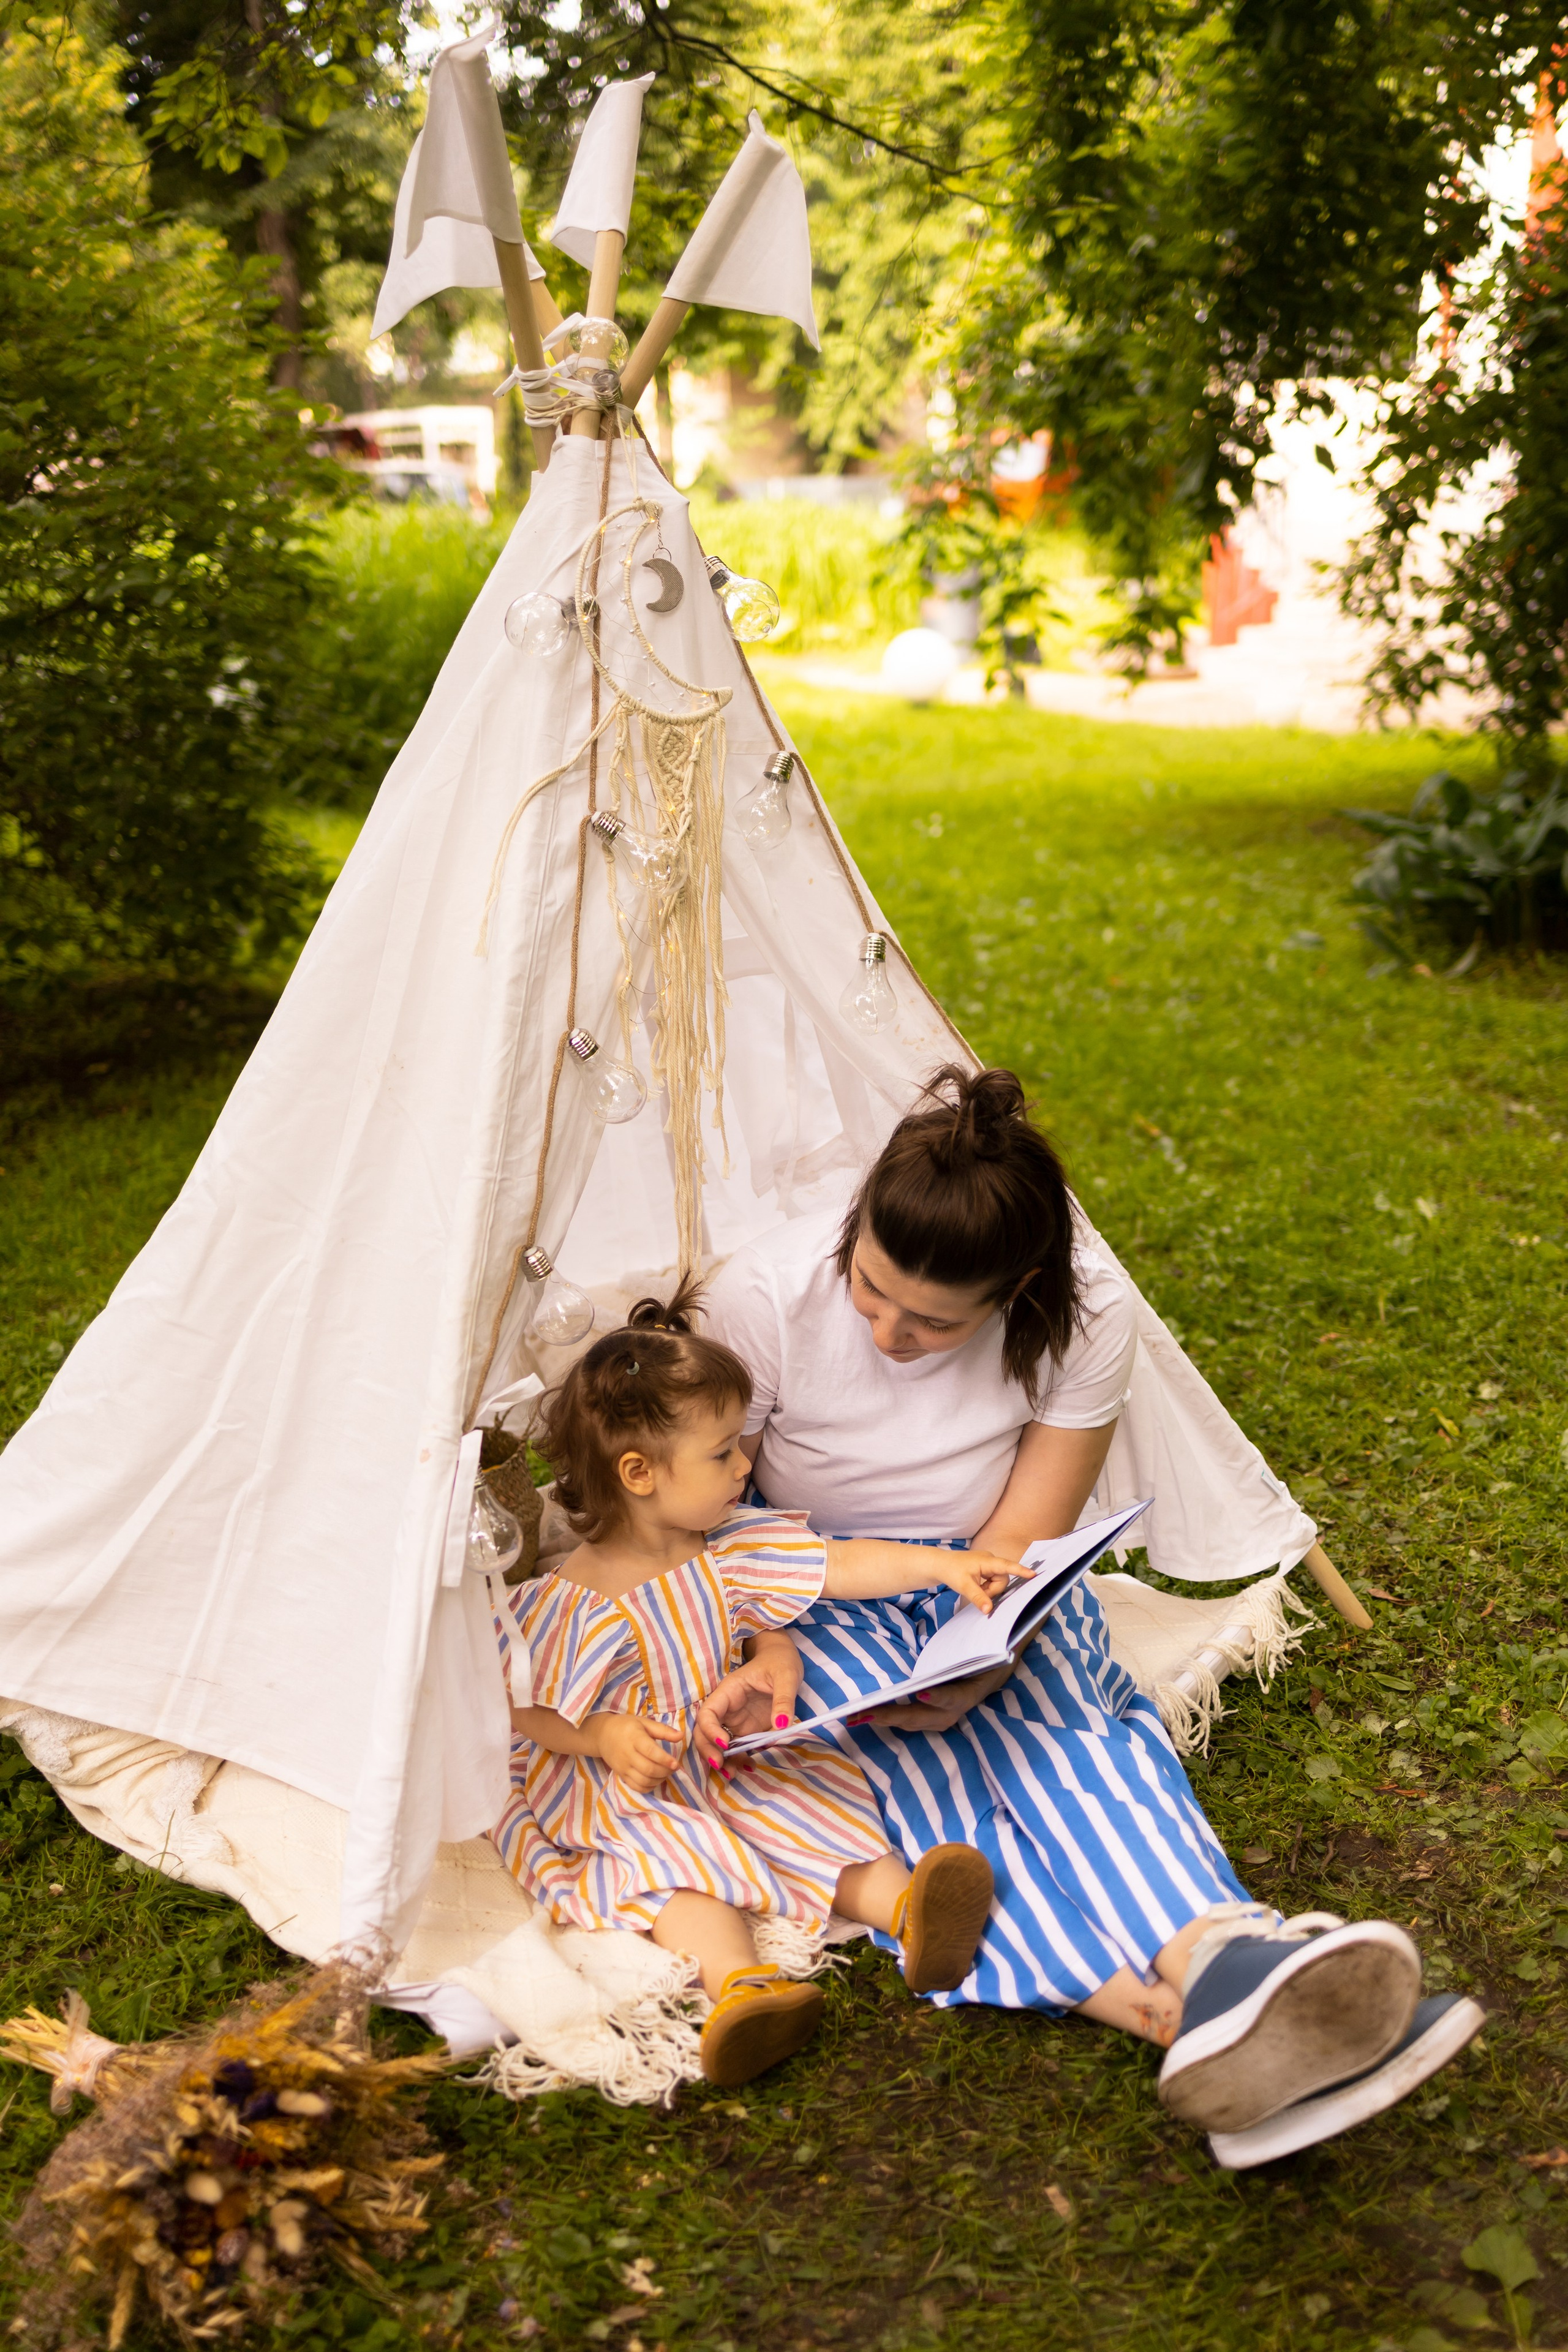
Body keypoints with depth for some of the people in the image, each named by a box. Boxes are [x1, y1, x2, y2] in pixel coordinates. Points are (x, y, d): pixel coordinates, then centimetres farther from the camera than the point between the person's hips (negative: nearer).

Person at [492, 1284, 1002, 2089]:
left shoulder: (733, 1550, -4)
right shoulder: (570, 1602, -20)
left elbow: (839, 1568, -4)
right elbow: (524, 1709, -11)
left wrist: (945, 1566, -12)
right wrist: (603, 1736, -27)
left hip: (733, 1764, 6)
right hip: (628, 1799, -5)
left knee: (826, 1811, -15)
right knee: (677, 1865, -30)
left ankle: (908, 1913, -32)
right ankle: (739, 1981, -49)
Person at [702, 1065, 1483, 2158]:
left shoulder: (1084, 1314, -18)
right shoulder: (764, 1297, -20)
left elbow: (1019, 1549, -14)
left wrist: (970, 1672, -32)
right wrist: (761, 1652, -27)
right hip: (819, 1602, -1)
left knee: (1061, 1732, -32)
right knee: (931, 1773, -30)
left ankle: (1221, 1959, -56)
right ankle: (1197, 2014, -49)